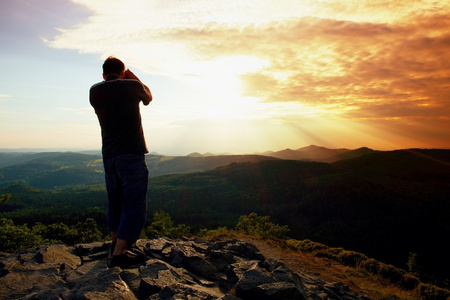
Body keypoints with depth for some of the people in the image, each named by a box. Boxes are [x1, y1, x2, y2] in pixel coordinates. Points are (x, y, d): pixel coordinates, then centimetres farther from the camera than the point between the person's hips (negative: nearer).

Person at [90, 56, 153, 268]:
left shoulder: (94, 91, 5)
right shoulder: (132, 86, -7)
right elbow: (148, 97, 15)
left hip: (108, 156, 6)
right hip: (132, 155, -5)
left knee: (115, 201, 21)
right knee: (134, 206, 1)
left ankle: (115, 244, 35)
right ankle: (118, 255, 0)